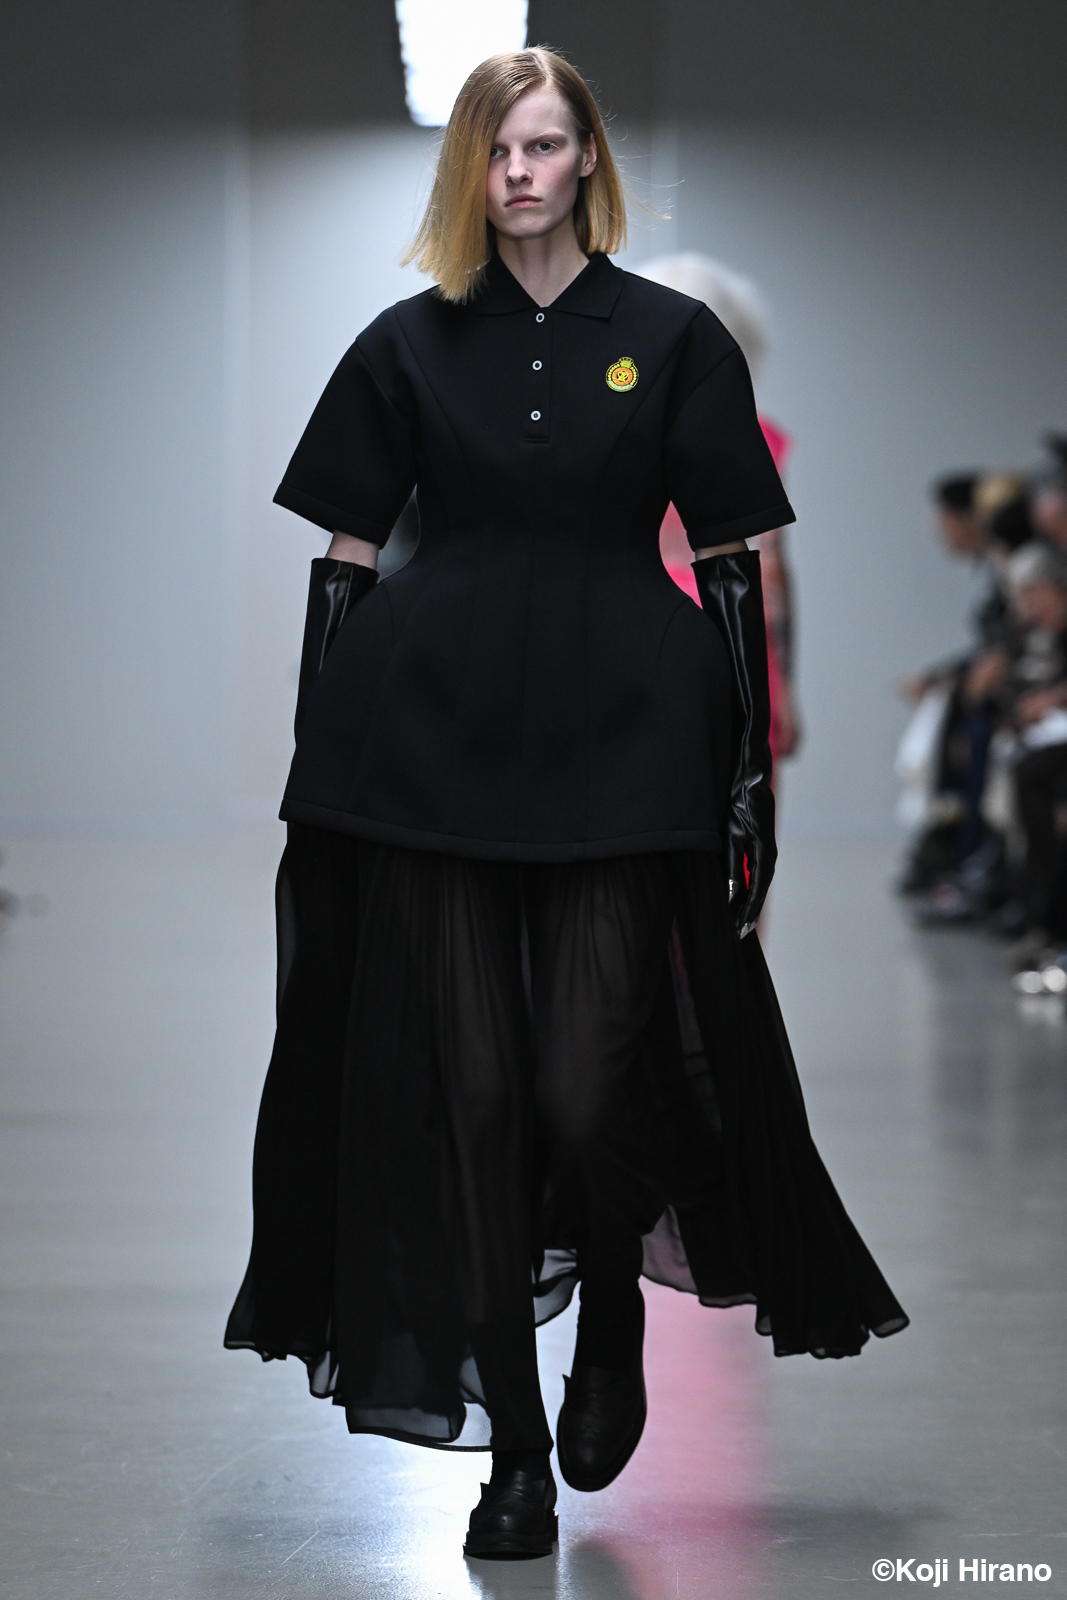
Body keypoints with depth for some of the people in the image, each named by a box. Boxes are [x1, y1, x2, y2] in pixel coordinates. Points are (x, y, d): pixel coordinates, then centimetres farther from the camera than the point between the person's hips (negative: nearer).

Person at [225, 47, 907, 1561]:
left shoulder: (675, 339, 5)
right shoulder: (408, 345, 8)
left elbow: (733, 561, 4)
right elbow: (345, 559, 9)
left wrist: (748, 771, -1)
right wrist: (318, 763, 3)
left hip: (622, 742, -1)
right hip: (436, 741, 1)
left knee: (593, 1084, -7)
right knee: (467, 1088, 0)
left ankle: (613, 1330, 25)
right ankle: (513, 1449, 9)